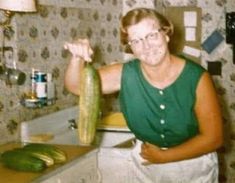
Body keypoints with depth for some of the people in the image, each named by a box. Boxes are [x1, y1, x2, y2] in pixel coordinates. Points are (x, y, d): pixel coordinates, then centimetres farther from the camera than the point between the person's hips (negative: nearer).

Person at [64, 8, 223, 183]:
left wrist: (162, 156, -18)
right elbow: (76, 86, -13)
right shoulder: (125, 74, -15)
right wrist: (78, 58, -33)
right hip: (147, 166, 3)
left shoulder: (197, 77, -23)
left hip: (193, 165, -2)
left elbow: (213, 138, -19)